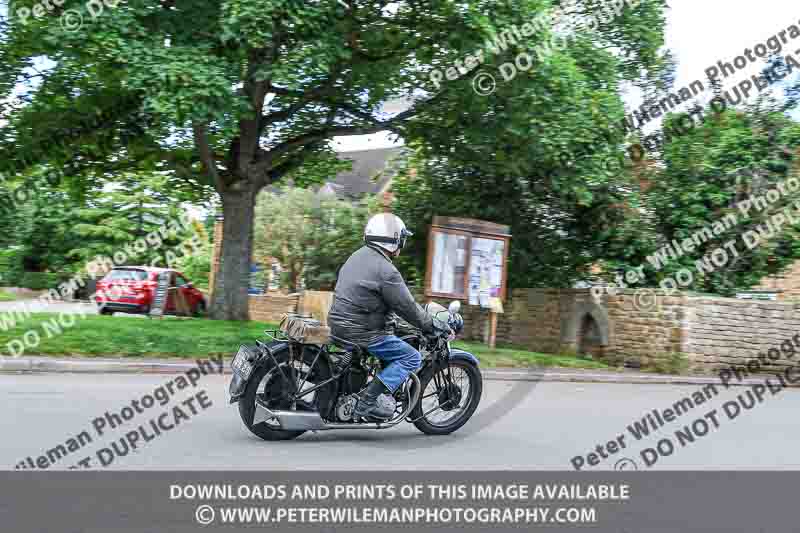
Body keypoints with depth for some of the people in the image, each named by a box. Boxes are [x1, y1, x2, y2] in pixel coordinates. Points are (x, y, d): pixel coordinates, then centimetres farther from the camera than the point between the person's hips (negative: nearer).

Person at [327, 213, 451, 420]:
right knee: (411, 357, -5)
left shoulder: (358, 256, 12)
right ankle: (368, 401, -13)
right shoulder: (386, 271, -18)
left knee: (394, 343, 29)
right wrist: (435, 325, -1)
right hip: (359, 332, -10)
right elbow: (407, 307, -15)